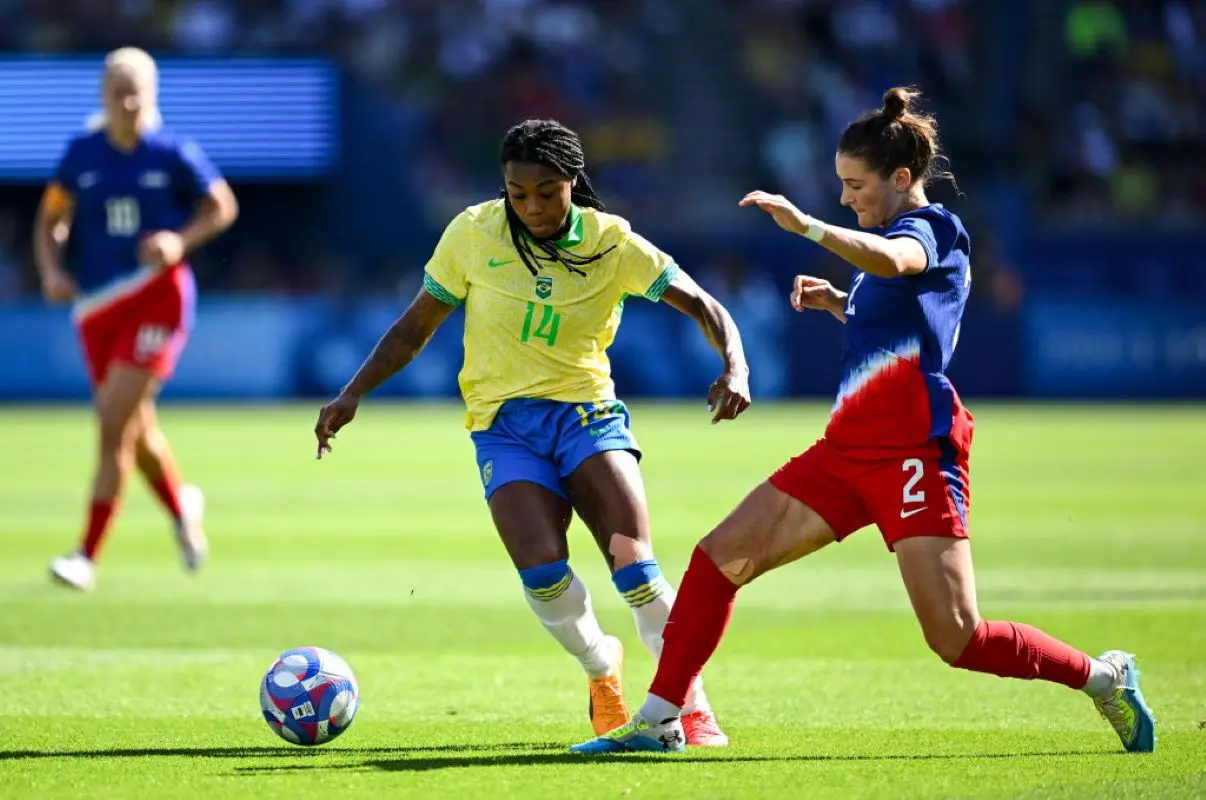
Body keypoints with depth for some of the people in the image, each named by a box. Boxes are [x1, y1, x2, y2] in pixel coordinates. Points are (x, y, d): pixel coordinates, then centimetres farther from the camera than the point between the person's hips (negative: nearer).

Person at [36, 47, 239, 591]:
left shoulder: (174, 154, -3)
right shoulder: (82, 154, 4)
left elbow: (222, 207, 7)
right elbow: (51, 220, 11)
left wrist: (181, 241, -10)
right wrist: (51, 271, -6)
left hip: (156, 296, -4)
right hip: (97, 305, 4)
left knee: (114, 424, -15)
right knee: (135, 431, 15)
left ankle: (88, 555, -11)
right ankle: (181, 506, 46)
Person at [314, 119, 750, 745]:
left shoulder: (610, 242, -2)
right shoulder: (473, 234, 0)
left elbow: (701, 305, -4)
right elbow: (417, 325, 10)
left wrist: (734, 368, -23)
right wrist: (353, 393, 2)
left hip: (586, 411, 0)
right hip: (504, 423, 0)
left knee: (633, 563, -21)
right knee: (542, 571, -23)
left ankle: (692, 705, -8)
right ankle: (600, 668, 6)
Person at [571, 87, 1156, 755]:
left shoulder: (928, 229, -8)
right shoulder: (900, 236, 19)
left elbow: (890, 260, -34)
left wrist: (806, 225, -40)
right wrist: (839, 304, 20)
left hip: (913, 453, -9)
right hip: (849, 449, 9)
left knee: (958, 641, -13)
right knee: (719, 557, 0)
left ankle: (1103, 676, 7)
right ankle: (660, 719, 6)